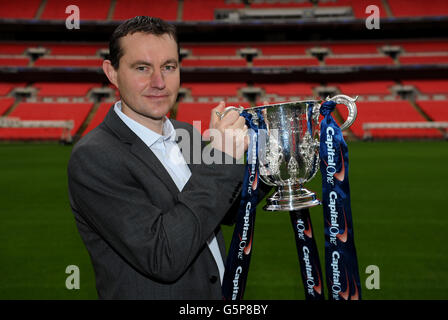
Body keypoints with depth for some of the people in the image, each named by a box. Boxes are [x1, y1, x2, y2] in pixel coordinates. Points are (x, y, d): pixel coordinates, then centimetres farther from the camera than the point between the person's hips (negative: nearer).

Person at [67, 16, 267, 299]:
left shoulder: (187, 133, -3)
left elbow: (229, 213, 6)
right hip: (154, 293, -6)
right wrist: (220, 158, -26)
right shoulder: (93, 158, -23)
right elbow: (163, 258, -29)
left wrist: (229, 145, -12)